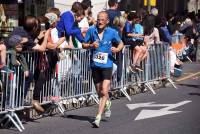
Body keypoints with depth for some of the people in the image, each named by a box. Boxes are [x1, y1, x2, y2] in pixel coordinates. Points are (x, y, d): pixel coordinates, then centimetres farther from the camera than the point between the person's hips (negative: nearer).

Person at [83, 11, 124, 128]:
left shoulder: (112, 32, -5)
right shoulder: (92, 30, -1)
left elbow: (121, 43, 10)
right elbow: (84, 45, 7)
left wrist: (117, 49, -12)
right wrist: (91, 45, -14)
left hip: (107, 65, -3)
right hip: (95, 65, 3)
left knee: (104, 92, -14)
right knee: (99, 92, 16)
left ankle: (98, 117, -13)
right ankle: (107, 103, 48)